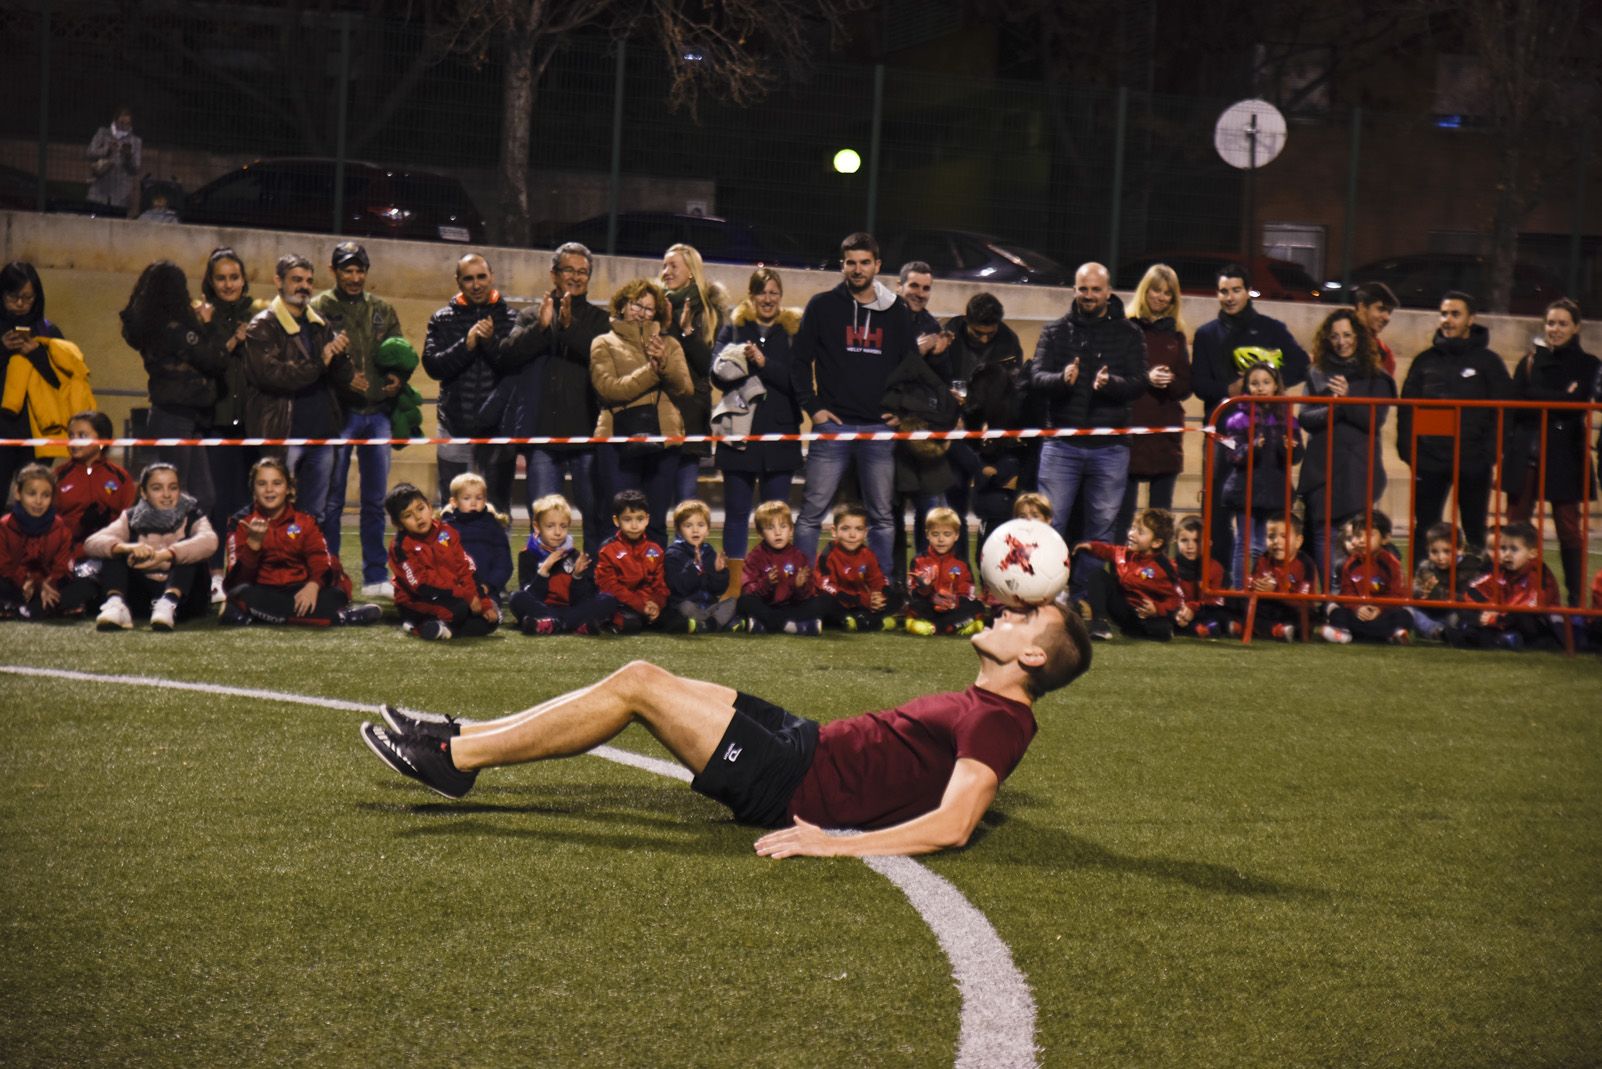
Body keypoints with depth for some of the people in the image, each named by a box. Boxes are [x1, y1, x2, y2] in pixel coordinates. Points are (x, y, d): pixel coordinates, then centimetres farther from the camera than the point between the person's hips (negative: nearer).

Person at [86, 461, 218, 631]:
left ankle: (168, 604, -48)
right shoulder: (132, 519, 2)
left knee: (186, 550, -24)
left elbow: (209, 541, -28)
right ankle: (116, 604, -38)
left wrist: (164, 555, -45)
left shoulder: (191, 517, -2)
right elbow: (92, 542, -15)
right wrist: (126, 547, -37)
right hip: (144, 595, 2)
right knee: (112, 550, -13)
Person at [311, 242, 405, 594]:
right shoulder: (319, 308, 0)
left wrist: (398, 379, -7)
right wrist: (344, 379, -23)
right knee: (332, 501, -1)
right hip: (338, 411, -4)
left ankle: (375, 578, 15)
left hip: (378, 412, 4)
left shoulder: (383, 310, 14)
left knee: (375, 501, 9)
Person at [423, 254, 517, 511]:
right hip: (455, 424, 1)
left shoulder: (510, 319, 4)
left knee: (498, 508, 3)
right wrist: (467, 344, -18)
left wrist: (491, 342, -21)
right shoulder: (442, 320, 8)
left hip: (498, 425, -1)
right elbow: (432, 365, -6)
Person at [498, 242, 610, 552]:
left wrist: (569, 328, -20)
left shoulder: (599, 319, 12)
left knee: (598, 519, -1)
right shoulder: (531, 316, 14)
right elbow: (506, 356, -2)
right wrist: (541, 327, -15)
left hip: (588, 433, -1)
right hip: (543, 435, 1)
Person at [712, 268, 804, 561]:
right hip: (739, 431, 1)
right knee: (736, 513, 3)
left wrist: (764, 363, -14)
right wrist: (739, 361, -20)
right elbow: (719, 373, -1)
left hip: (780, 433, 0)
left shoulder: (794, 330, 7)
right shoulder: (734, 326, 10)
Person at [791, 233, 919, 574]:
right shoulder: (823, 306, 4)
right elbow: (800, 360, 5)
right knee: (813, 513, -3)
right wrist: (812, 407, -5)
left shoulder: (896, 311, 10)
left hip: (881, 430, 2)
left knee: (882, 517, 5)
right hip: (833, 426, -2)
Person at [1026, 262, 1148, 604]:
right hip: (1062, 444, 0)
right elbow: (1036, 379, -4)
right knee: (1050, 525, -4)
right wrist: (1062, 379, -26)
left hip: (1110, 447, 0)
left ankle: (1084, 599, 12)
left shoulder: (1128, 334, 7)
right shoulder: (1055, 332, 7)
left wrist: (1110, 383, -26)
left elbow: (1138, 383, -4)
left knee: (1101, 530, 4)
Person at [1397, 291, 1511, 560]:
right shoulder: (1425, 361, 9)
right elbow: (1407, 410, 8)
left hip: (1473, 464, -2)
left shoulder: (1488, 361, 3)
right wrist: (1409, 451, -4)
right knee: (1424, 533, 3)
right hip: (1429, 461, 2)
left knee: (1475, 533, 7)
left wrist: (1488, 454, -11)